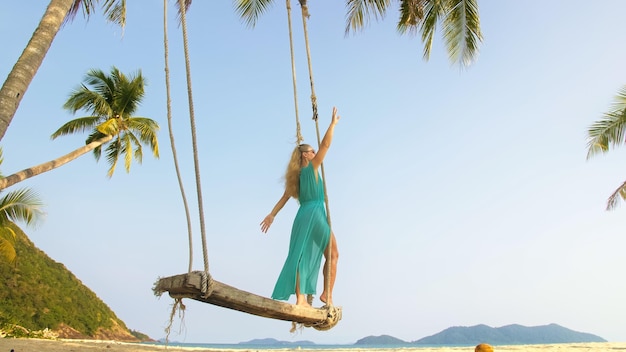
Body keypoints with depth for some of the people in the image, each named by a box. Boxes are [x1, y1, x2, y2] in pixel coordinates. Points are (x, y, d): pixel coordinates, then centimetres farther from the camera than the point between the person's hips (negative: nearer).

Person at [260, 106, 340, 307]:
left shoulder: (297, 175, 17)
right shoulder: (311, 167, -1)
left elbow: (284, 197, 14)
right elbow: (325, 144, -6)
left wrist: (272, 215, 14)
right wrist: (333, 123, 1)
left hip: (302, 217, 7)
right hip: (315, 215, -7)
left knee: (300, 256, 2)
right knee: (332, 255, 5)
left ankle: (300, 298, -2)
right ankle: (327, 295, 0)